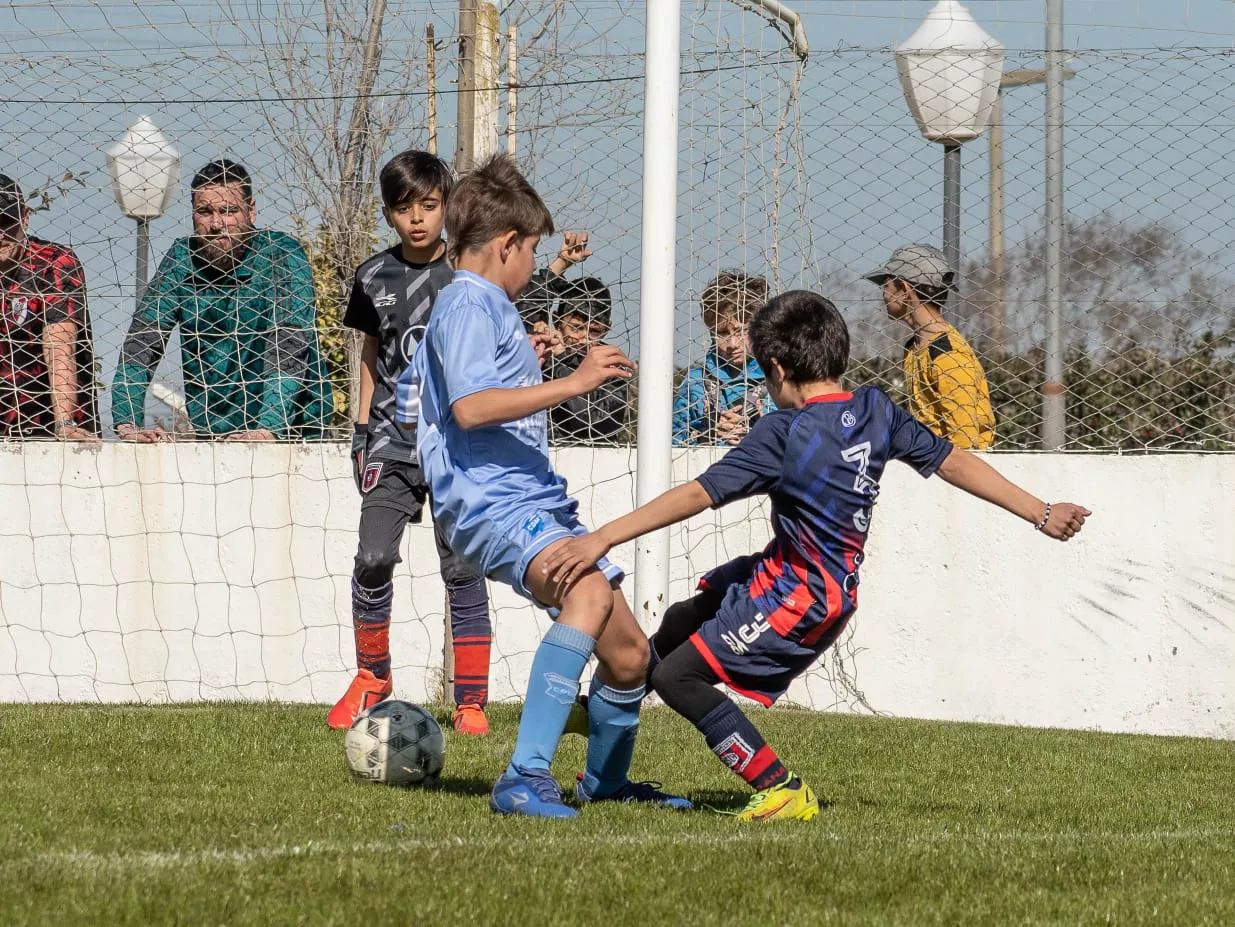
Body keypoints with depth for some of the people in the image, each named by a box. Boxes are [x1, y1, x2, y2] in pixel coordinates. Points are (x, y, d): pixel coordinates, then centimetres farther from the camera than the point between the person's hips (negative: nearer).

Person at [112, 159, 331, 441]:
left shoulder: (281, 256, -9)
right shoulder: (182, 259, 2)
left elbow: (288, 350, -19)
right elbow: (141, 343, -3)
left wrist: (267, 429, -32)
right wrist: (127, 423, -18)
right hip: (208, 435, 4)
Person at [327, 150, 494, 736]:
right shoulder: (375, 278, 6)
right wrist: (363, 433, 14)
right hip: (393, 439, 2)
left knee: (462, 568, -4)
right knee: (374, 556, -10)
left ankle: (471, 702, 3)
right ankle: (372, 677, 12)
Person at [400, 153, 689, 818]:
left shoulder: (484, 306, 24)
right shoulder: (469, 303, -9)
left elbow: (413, 391, 40)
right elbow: (470, 407, -25)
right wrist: (574, 382, -26)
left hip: (534, 500, 11)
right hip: (490, 501, -11)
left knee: (628, 652, 13)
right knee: (589, 590, -37)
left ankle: (605, 780, 38)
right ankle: (525, 779, -43)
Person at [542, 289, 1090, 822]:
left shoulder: (784, 434, -24)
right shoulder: (875, 411, -3)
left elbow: (697, 496, -27)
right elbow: (954, 462, 1)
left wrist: (601, 539, -27)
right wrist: (1042, 515, 9)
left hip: (800, 597, -10)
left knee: (677, 675, -7)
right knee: (679, 622, 24)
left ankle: (782, 791, -5)